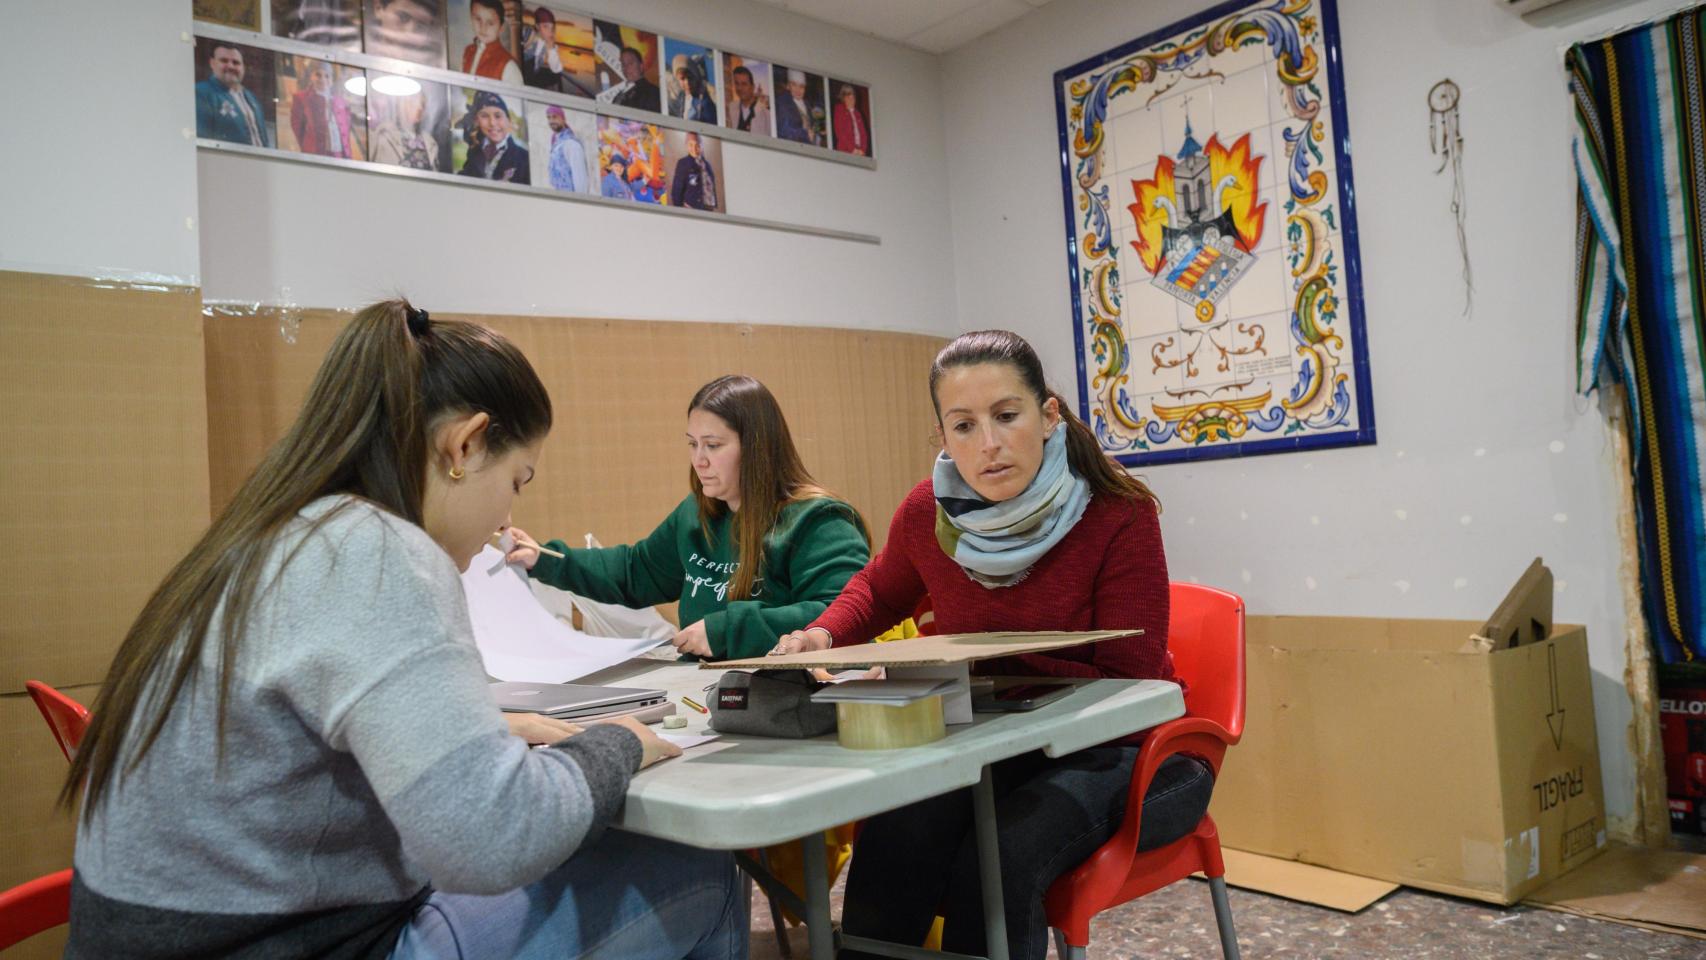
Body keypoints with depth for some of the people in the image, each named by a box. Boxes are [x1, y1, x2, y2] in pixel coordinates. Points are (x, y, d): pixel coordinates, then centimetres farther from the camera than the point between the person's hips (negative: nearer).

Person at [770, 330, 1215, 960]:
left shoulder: (1120, 517, -19)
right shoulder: (926, 513, -7)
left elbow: (1127, 687, -16)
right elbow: (880, 590, 15)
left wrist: (985, 671, -28)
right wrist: (824, 634, -7)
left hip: (1110, 747, -3)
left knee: (997, 859, -31)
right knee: (892, 838, -27)